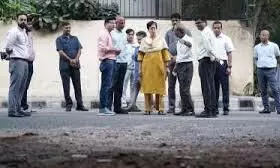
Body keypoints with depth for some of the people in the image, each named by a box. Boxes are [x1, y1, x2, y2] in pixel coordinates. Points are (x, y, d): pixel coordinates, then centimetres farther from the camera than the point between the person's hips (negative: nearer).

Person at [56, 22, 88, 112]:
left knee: (77, 85, 2)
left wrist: (76, 59, -9)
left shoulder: (75, 38, 17)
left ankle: (79, 104, 4)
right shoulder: (59, 39, 4)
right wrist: (70, 60, -14)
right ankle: (68, 105, 3)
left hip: (75, 65, 3)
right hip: (65, 66, -3)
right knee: (66, 86, -2)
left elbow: (79, 49, 8)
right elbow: (60, 52, -6)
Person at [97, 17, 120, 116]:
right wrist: (114, 50, -10)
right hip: (107, 61, -10)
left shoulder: (108, 34, 23)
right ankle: (103, 108, -12)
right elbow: (102, 48, -18)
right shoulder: (104, 33, -8)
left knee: (107, 85, 10)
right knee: (106, 85, -11)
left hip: (111, 61, 10)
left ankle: (106, 108, 12)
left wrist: (114, 51, 12)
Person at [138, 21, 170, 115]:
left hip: (158, 66, -1)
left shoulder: (161, 40, 8)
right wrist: (140, 69, 2)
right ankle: (148, 108, 2)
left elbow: (165, 55, 5)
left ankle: (160, 108, 1)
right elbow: (140, 56, 8)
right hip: (147, 66, 1)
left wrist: (166, 68, -1)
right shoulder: (144, 40, 10)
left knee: (159, 86, -3)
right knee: (147, 87, -3)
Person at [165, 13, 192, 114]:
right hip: (171, 60, 3)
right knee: (171, 85, 1)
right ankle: (171, 107, 3)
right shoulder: (168, 33, 16)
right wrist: (171, 57, -3)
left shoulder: (186, 31, 8)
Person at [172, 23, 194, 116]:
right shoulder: (179, 41, 16)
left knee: (185, 89, -12)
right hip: (180, 65, 9)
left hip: (187, 65, -9)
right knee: (182, 89, 9)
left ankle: (190, 110, -8)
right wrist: (176, 66, 23)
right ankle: (184, 109, 13)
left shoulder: (188, 39, -11)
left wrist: (184, 42, -58)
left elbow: (190, 44, -36)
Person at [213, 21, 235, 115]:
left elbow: (229, 53, 1)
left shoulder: (226, 39, 4)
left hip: (222, 64, -3)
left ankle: (226, 108, -1)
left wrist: (229, 66, -7)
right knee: (214, 87, 7)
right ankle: (215, 108, 12)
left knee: (225, 87, -3)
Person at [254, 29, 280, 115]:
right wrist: (259, 64, 12)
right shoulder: (257, 47, 9)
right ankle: (266, 108, 10)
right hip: (260, 70, 3)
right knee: (263, 91, 5)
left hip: (271, 70, -3)